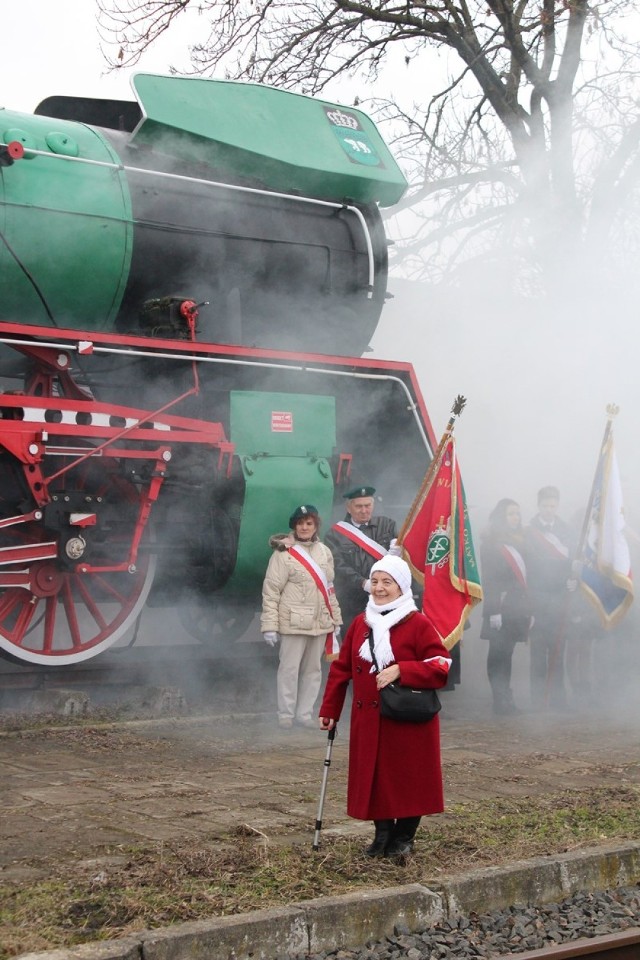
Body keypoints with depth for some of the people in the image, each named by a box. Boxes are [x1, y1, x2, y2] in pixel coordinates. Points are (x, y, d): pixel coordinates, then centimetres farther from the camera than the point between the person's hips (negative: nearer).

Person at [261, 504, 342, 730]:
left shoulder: (324, 552, 10)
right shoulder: (283, 553, -7)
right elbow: (271, 591, -9)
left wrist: (335, 619, 16)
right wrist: (270, 625, -14)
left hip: (320, 623, 5)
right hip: (293, 623, -5)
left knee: (313, 669, 9)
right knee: (289, 669, -2)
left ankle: (305, 713, 18)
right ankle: (286, 715, 9)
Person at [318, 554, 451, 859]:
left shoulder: (419, 624, -7)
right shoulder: (360, 623, 9)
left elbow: (441, 667, -13)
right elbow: (341, 668, 12)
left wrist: (400, 670, -22)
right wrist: (329, 710, 10)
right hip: (368, 721, 5)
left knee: (407, 777, 3)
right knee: (373, 777, 7)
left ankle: (404, 837, 19)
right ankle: (382, 833, 22)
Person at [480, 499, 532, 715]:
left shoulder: (519, 542, 17)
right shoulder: (490, 543, -4)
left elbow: (524, 576, 18)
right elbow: (488, 580, -9)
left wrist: (529, 609, 14)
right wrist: (493, 612, -16)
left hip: (518, 608, 6)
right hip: (500, 608, -6)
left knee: (506, 655, 9)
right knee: (499, 654, -5)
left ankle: (504, 699, 12)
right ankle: (501, 700, -5)